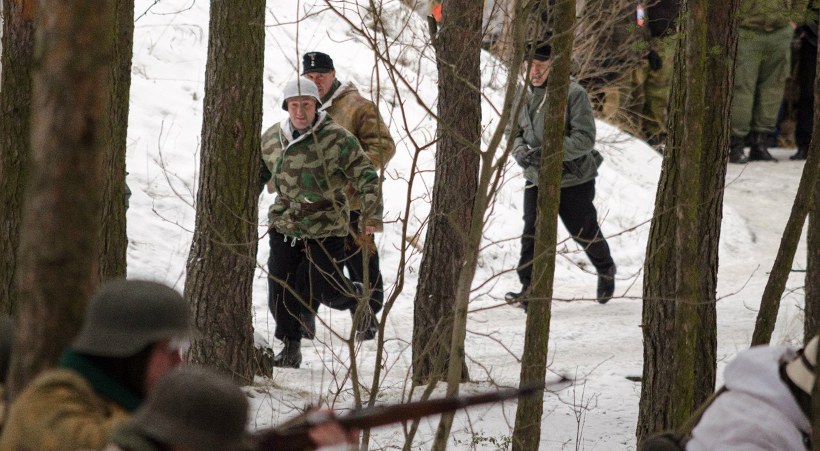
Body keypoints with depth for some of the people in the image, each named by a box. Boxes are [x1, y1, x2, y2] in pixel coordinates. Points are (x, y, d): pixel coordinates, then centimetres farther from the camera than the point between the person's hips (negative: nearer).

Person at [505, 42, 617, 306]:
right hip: (537, 178, 3)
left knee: (584, 232, 15)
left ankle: (606, 269, 42)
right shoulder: (523, 95, -1)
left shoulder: (573, 94, -18)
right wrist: (521, 152, -13)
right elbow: (515, 132, 10)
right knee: (532, 232, -12)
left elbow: (585, 138, -22)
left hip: (574, 178, -3)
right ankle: (530, 287, -11)